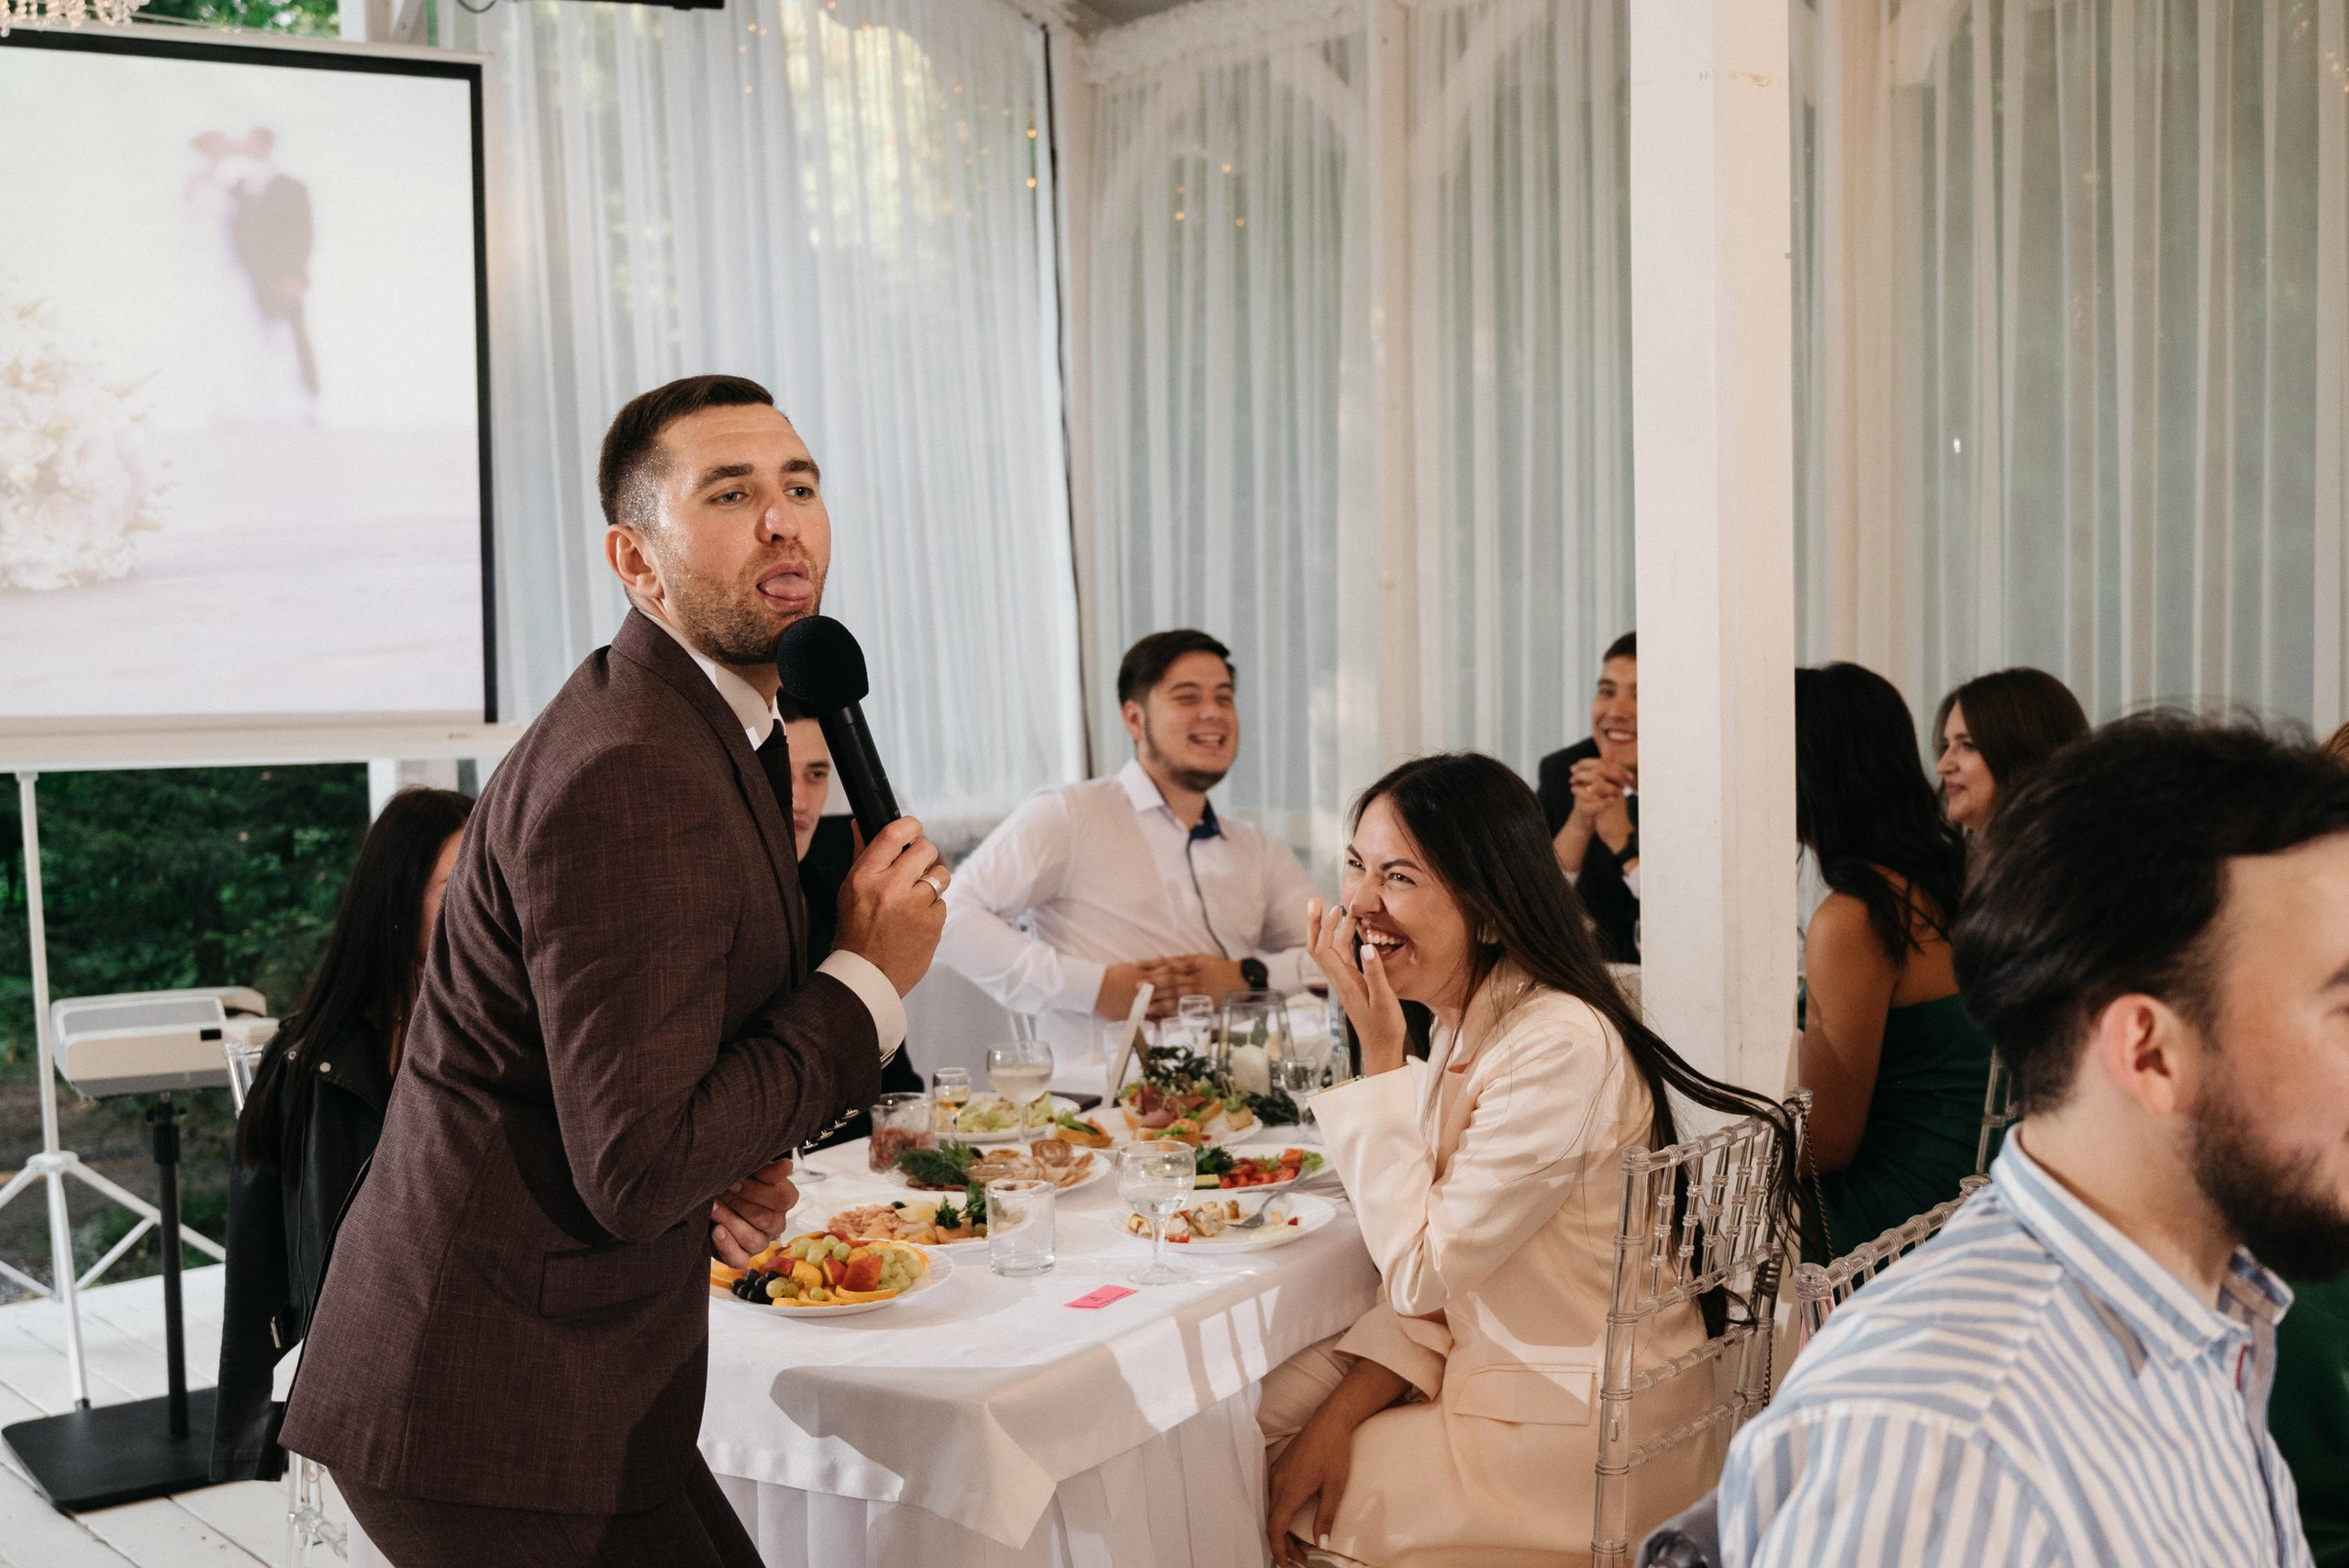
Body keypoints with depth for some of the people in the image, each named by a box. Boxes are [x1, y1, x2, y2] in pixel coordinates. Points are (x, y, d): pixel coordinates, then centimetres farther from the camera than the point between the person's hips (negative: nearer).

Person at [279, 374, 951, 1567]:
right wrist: (868, 983, -17)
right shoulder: (630, 778, -23)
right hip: (496, 1417, -10)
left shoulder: (712, 729, 10)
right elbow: (637, 1172, -26)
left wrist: (718, 1173, 4)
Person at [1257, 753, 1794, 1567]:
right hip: (1483, 1363, 8)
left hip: (1580, 1431, -8)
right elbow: (1436, 1260, 4)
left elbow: (1419, 1270, -21)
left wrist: (1379, 1053, -20)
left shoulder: (1560, 1049, -27)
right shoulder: (1466, 1021, 3)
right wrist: (1341, 1413, -8)